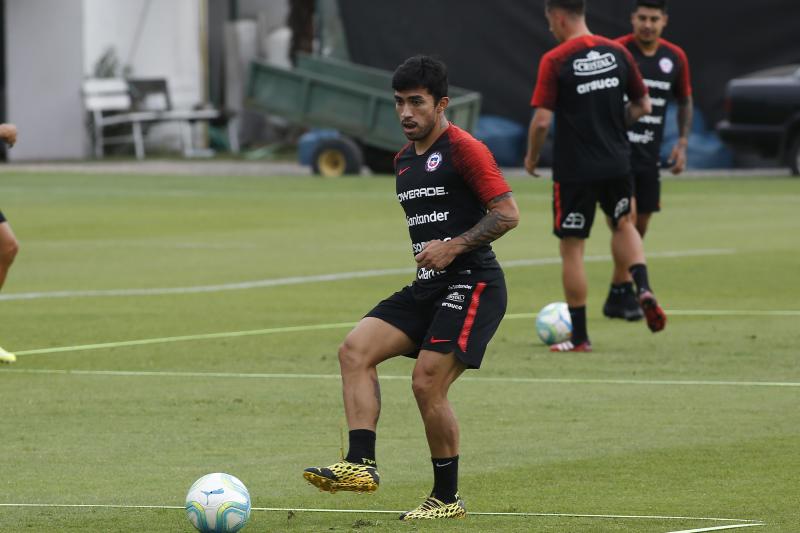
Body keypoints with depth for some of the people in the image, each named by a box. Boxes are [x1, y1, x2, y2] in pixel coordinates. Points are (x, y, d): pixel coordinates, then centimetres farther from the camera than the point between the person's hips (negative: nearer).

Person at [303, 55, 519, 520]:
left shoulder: (464, 149, -9)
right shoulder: (404, 160, 17)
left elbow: (508, 213, -14)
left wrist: (454, 246, -20)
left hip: (472, 283, -9)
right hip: (427, 288, 9)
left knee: (427, 384, -15)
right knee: (355, 350, -10)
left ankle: (448, 497, 1)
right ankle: (361, 464, -16)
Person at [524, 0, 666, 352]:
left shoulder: (555, 61, -12)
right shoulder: (617, 53, 3)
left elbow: (542, 121, -16)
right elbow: (642, 106, 9)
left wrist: (532, 157, 1)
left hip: (574, 169, -5)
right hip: (616, 162, 5)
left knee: (571, 248, 6)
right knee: (623, 224, 28)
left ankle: (579, 337, 8)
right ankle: (644, 290, 2)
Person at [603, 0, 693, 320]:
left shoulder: (675, 58, 6)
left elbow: (684, 101, 18)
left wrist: (682, 143, 9)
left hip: (649, 155, 5)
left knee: (640, 226, 8)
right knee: (627, 215, -18)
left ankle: (617, 294, 18)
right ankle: (624, 292, -16)